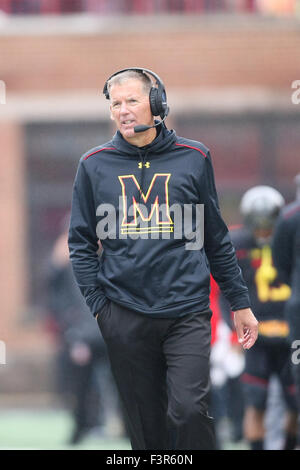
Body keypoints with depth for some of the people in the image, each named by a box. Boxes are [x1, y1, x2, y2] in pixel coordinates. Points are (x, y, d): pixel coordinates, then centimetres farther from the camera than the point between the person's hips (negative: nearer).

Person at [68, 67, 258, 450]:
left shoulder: (193, 158, 6)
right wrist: (97, 303, -1)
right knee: (146, 423, 5)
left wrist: (240, 303, 12)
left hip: (187, 310, -1)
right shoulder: (94, 165, 6)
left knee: (188, 411, -17)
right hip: (124, 315, 1)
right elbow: (81, 242, 10)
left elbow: (216, 238, 12)